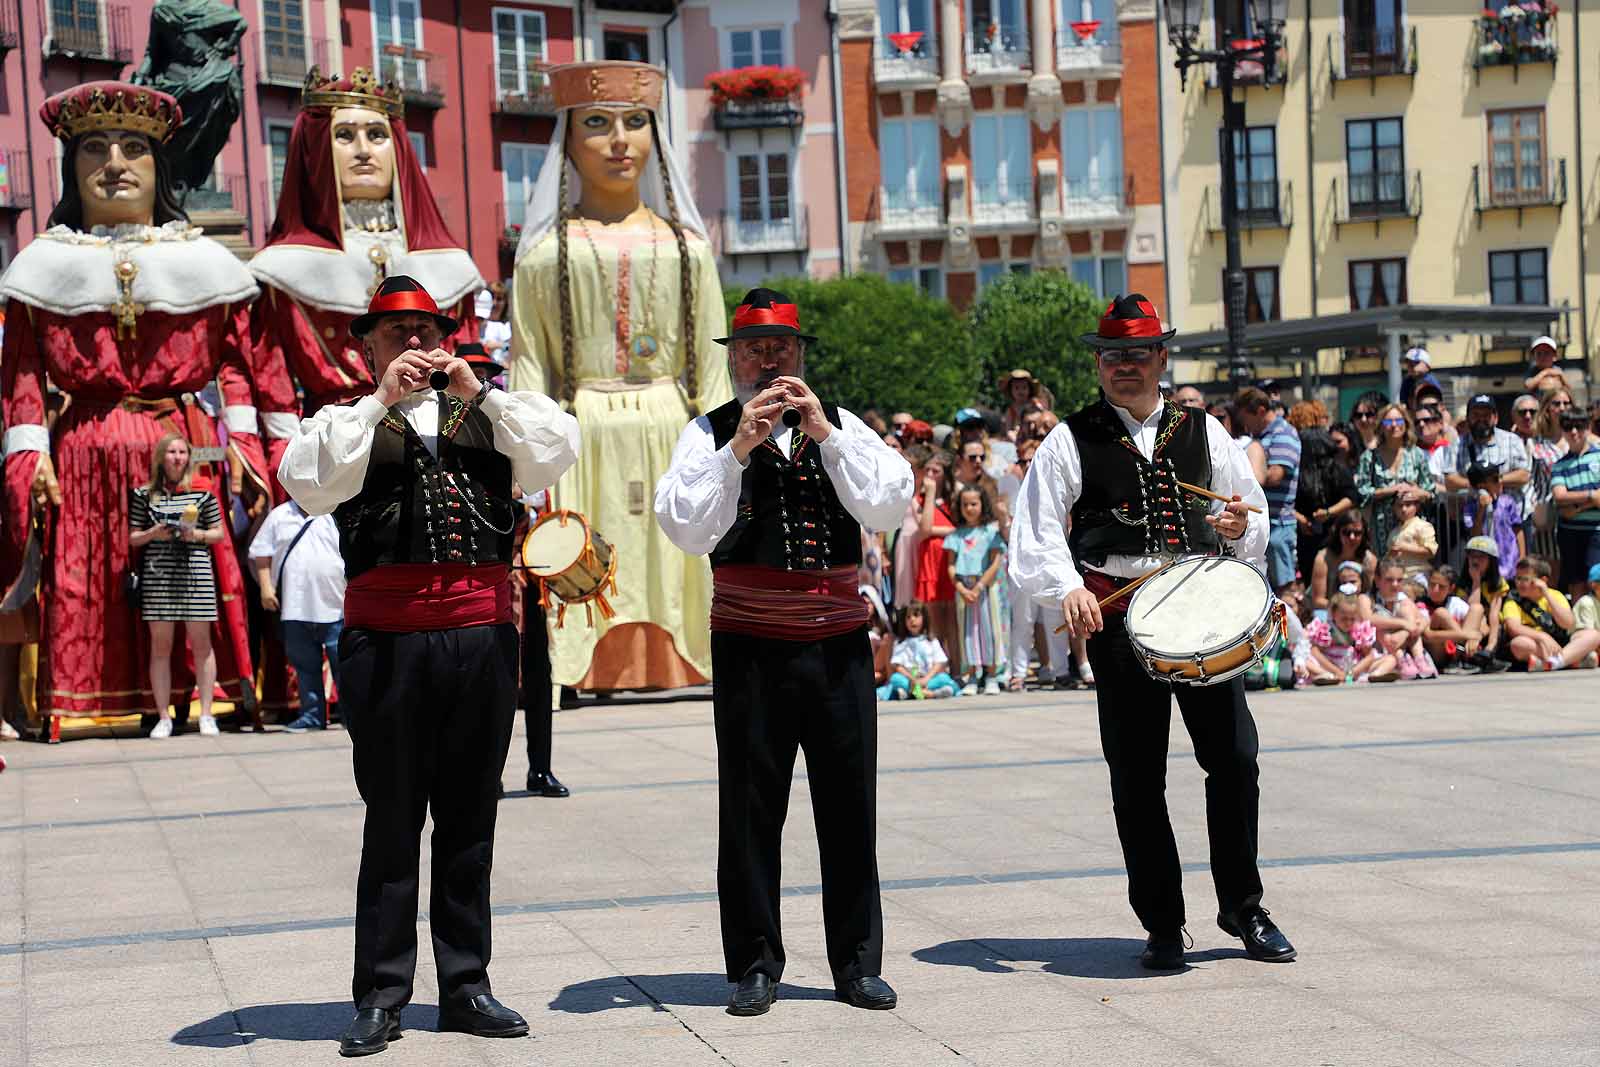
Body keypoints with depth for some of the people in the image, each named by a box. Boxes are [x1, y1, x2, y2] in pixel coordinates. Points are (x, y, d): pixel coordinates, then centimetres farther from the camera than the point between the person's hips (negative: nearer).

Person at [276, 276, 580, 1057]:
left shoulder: (489, 415, 16)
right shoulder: (345, 422, 9)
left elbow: (556, 454, 0)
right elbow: (307, 484, -11)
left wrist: (478, 392, -7)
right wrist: (381, 400, -13)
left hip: (483, 634, 3)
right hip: (387, 637, -3)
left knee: (470, 819, 8)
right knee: (392, 821, 0)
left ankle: (465, 986, 16)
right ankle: (381, 997, 6)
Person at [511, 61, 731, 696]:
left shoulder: (687, 247, 11)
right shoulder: (546, 252, 5)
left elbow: (712, 373, 9)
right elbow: (529, 370, 2)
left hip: (672, 442, 2)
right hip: (583, 445, -2)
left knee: (669, 577, -1)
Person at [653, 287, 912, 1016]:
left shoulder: (840, 426, 10)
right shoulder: (710, 433, 3)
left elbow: (888, 505, -4)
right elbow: (686, 528, -10)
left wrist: (823, 432, -10)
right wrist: (738, 447, -17)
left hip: (839, 642, 2)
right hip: (750, 648, -2)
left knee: (850, 806, 5)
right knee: (750, 810, 1)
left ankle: (857, 963, 14)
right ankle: (754, 965, 11)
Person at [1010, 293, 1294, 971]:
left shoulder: (1203, 431, 14)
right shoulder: (1072, 440, 5)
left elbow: (1253, 517, 18)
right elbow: (1037, 529, -3)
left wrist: (1241, 525, -6)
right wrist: (1068, 588, -20)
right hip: (1118, 618, -2)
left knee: (1235, 759, -3)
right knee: (1137, 779, 2)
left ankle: (1243, 908, 14)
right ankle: (1162, 925, 12)